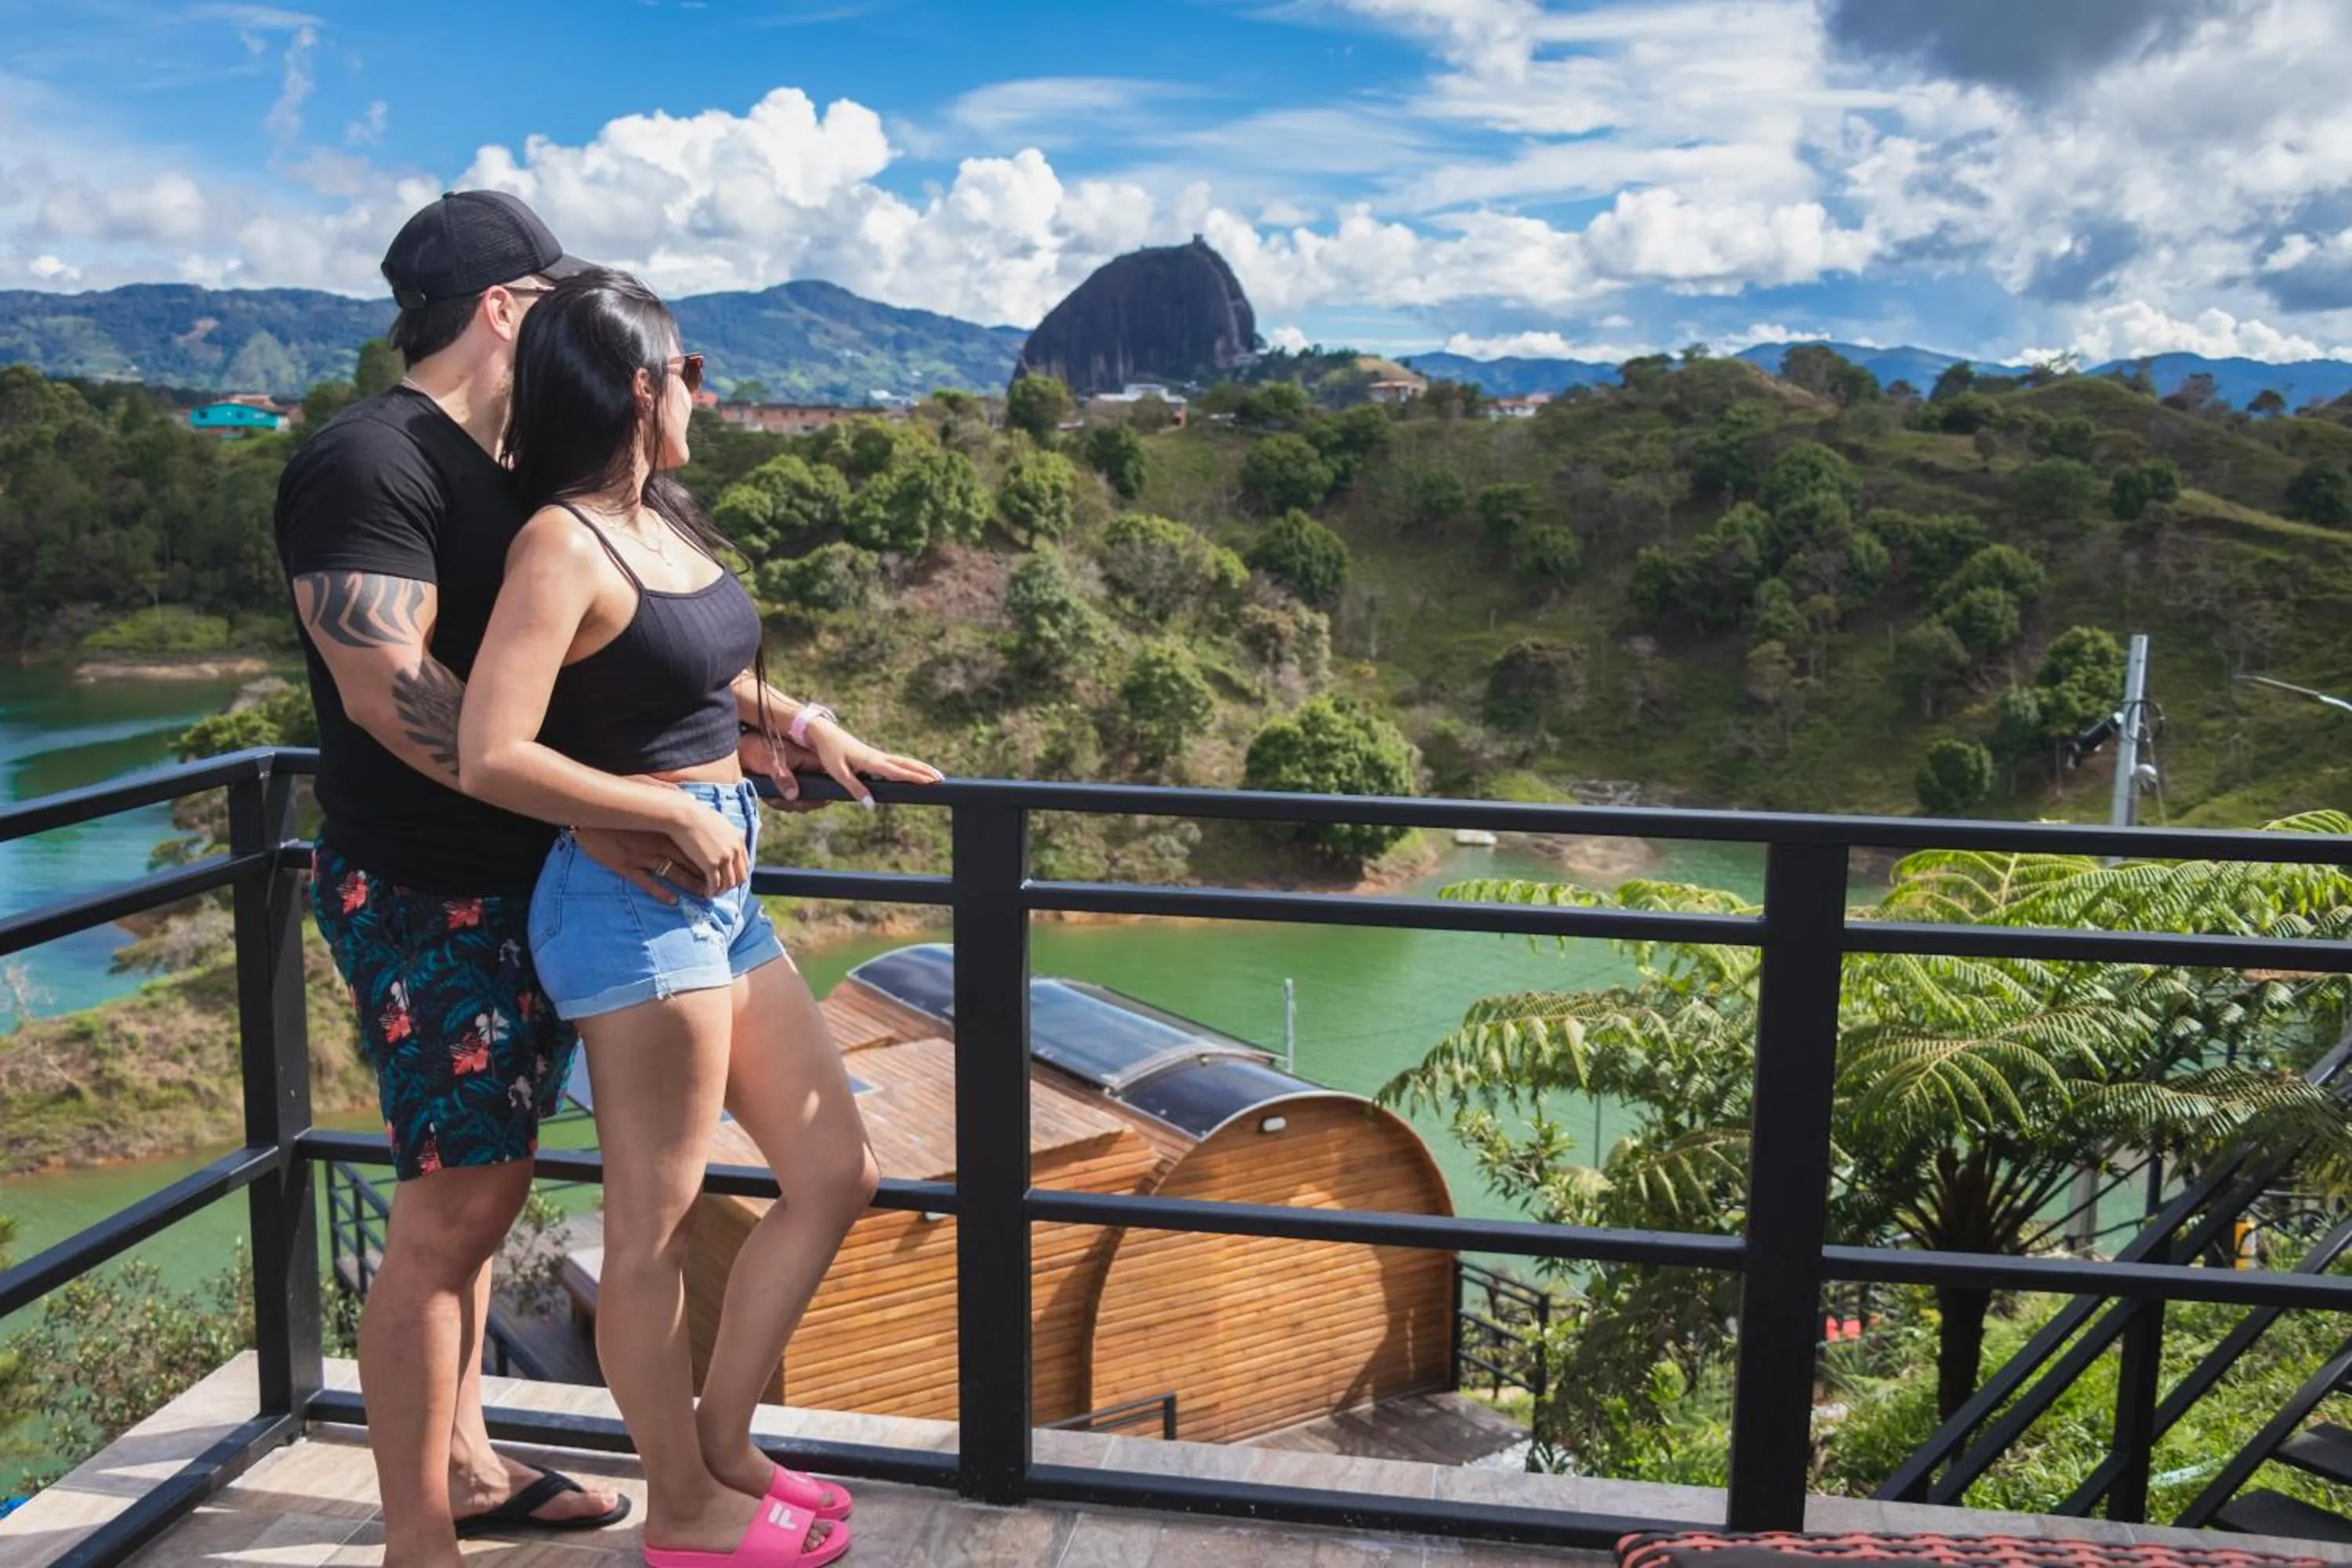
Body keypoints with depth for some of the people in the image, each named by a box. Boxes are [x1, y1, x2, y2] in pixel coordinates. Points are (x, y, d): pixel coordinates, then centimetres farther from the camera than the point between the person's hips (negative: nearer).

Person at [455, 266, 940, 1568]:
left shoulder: (662, 520, 10)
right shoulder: (563, 546, -14)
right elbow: (491, 758, -23)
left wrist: (808, 726, 15)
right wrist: (677, 815, -16)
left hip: (718, 892, 9)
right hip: (631, 896, -9)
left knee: (835, 1174, 14)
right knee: (654, 1222, 5)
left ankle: (721, 1443, 29)